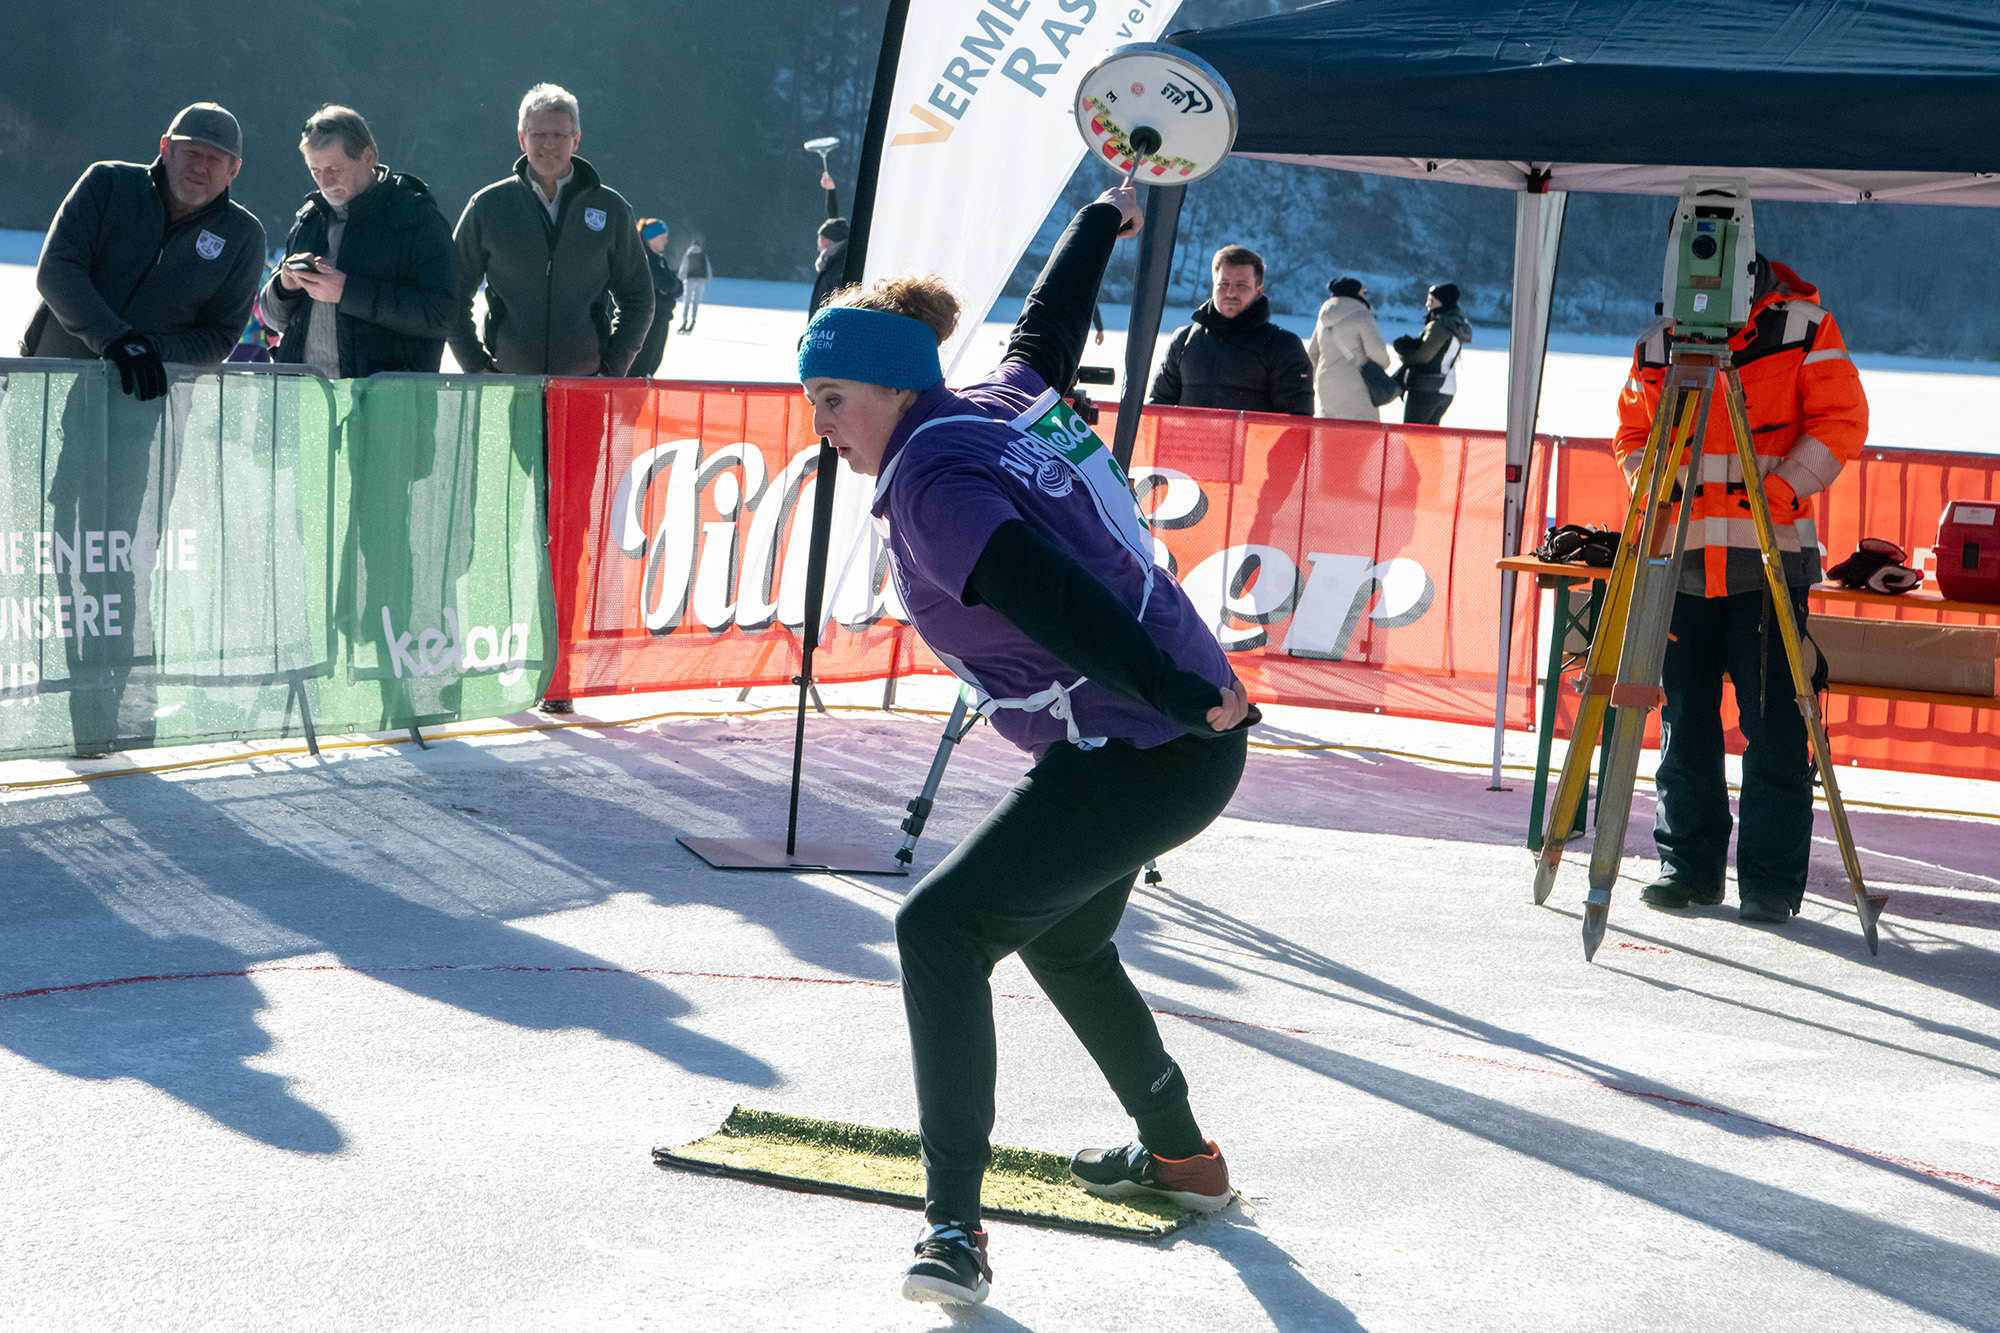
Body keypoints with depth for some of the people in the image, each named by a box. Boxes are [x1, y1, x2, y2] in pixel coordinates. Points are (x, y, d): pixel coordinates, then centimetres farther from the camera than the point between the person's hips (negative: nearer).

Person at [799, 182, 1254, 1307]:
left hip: (1148, 758, -10)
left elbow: (1056, 602, -29)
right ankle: (1182, 1154, 46)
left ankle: (956, 1224, -17)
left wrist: (1183, 697, -35)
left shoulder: (931, 479, -18)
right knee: (1063, 938, 29)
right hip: (1179, 747, 10)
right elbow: (1051, 326, 28)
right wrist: (1104, 221, 45)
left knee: (941, 928, -16)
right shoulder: (1010, 403, 8)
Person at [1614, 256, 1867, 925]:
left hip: (1768, 556, -4)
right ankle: (1689, 865, 18)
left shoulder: (1805, 329, -1)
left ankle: (1771, 880, 0)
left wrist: (1785, 487, -14)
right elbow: (1634, 430, 20)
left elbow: (1841, 422, -2)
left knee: (1773, 723, -6)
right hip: (1680, 560, 4)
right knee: (1684, 719, 7)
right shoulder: (1657, 343, 11)